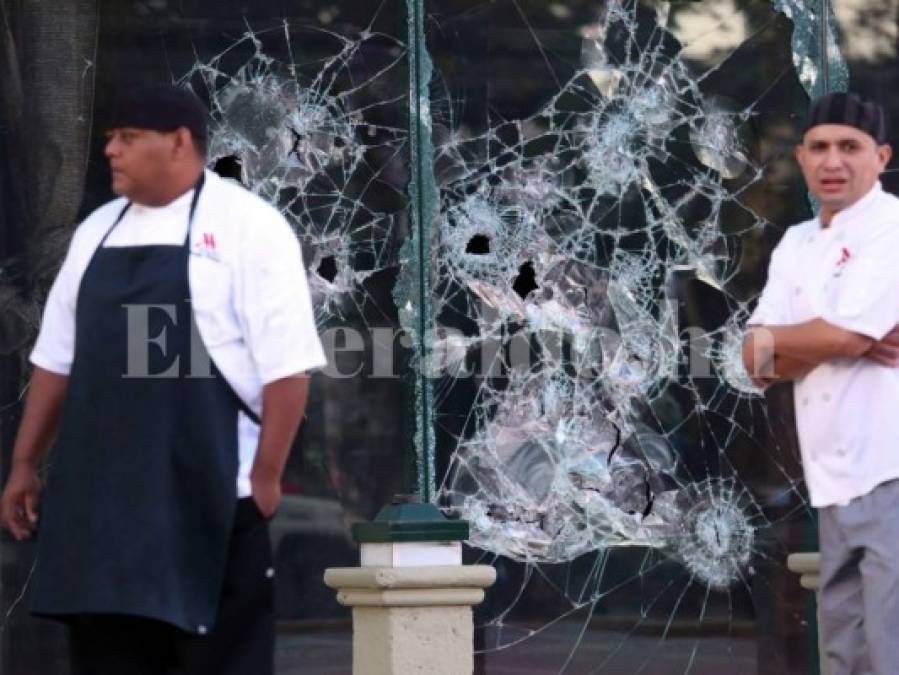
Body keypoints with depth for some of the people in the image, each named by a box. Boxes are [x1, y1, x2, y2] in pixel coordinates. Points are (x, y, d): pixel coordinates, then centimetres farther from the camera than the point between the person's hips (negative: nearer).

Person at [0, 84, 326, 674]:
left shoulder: (247, 227, -5)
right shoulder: (97, 232, 14)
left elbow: (287, 367, -10)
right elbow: (57, 359, 19)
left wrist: (266, 475, -13)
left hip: (209, 496, -6)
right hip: (102, 497, 6)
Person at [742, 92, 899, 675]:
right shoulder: (796, 244, 16)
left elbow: (847, 336, -18)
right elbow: (756, 364, 9)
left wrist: (774, 340, 1)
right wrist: (837, 341, -10)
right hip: (838, 481, 8)